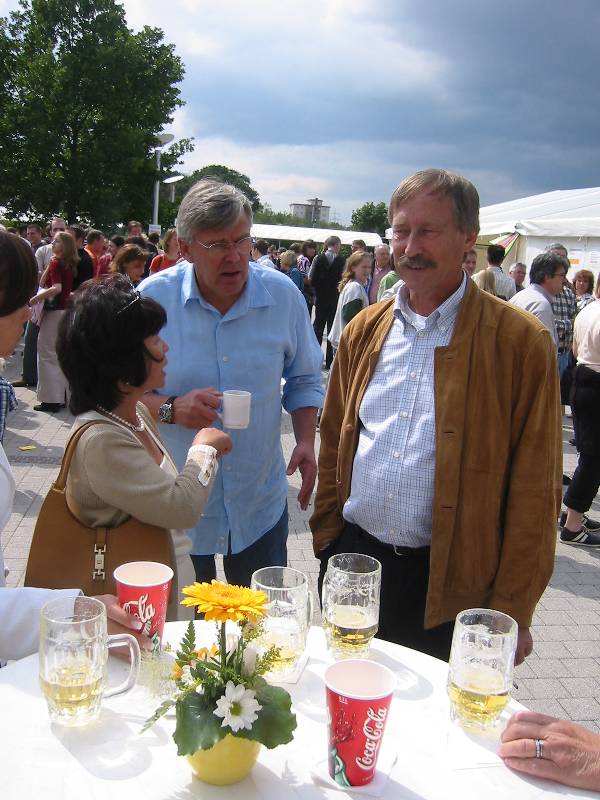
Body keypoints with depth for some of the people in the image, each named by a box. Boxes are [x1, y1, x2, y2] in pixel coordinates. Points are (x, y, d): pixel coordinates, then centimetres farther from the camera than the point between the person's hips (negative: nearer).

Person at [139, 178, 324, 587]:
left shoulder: (283, 295, -4)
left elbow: (304, 380, 8)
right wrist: (171, 409, -23)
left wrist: (306, 442, -6)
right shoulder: (153, 298, -11)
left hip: (261, 505, 2)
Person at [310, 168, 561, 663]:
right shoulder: (364, 330, 6)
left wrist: (512, 611, -10)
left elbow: (535, 489, -10)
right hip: (352, 562, 4)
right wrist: (327, 539, 9)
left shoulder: (521, 340, -9)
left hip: (451, 585, -4)